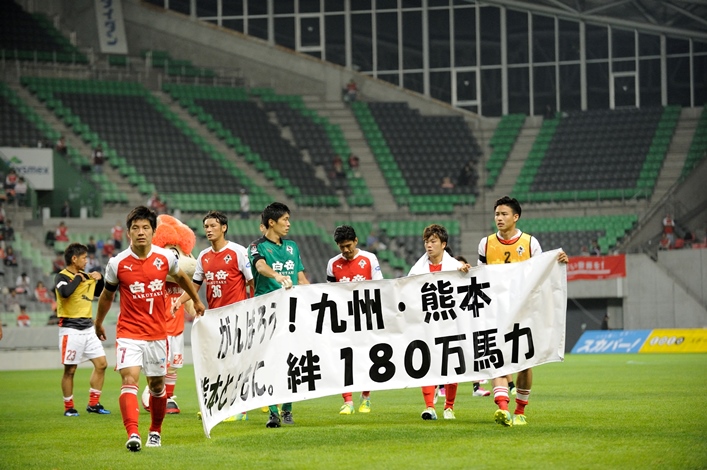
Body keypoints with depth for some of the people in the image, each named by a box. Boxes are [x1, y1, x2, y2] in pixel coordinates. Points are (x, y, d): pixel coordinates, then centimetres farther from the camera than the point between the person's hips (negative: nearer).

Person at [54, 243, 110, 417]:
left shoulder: (86, 276, 13)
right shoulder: (62, 277, -10)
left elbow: (99, 292, 29)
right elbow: (65, 292, -32)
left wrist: (99, 279, 10)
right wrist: (78, 278, -17)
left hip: (88, 328, 7)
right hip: (71, 329, -7)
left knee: (101, 364, 4)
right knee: (70, 370, -2)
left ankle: (93, 404, 13)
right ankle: (68, 407, 9)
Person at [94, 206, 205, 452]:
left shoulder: (165, 257, -3)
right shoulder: (117, 263, -7)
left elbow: (181, 277, 19)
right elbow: (107, 295, 11)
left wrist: (196, 301, 31)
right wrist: (98, 323, 22)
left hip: (157, 333, 2)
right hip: (128, 332, -2)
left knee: (157, 385, 13)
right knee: (129, 380, -20)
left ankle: (155, 431, 33)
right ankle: (132, 434, -30)